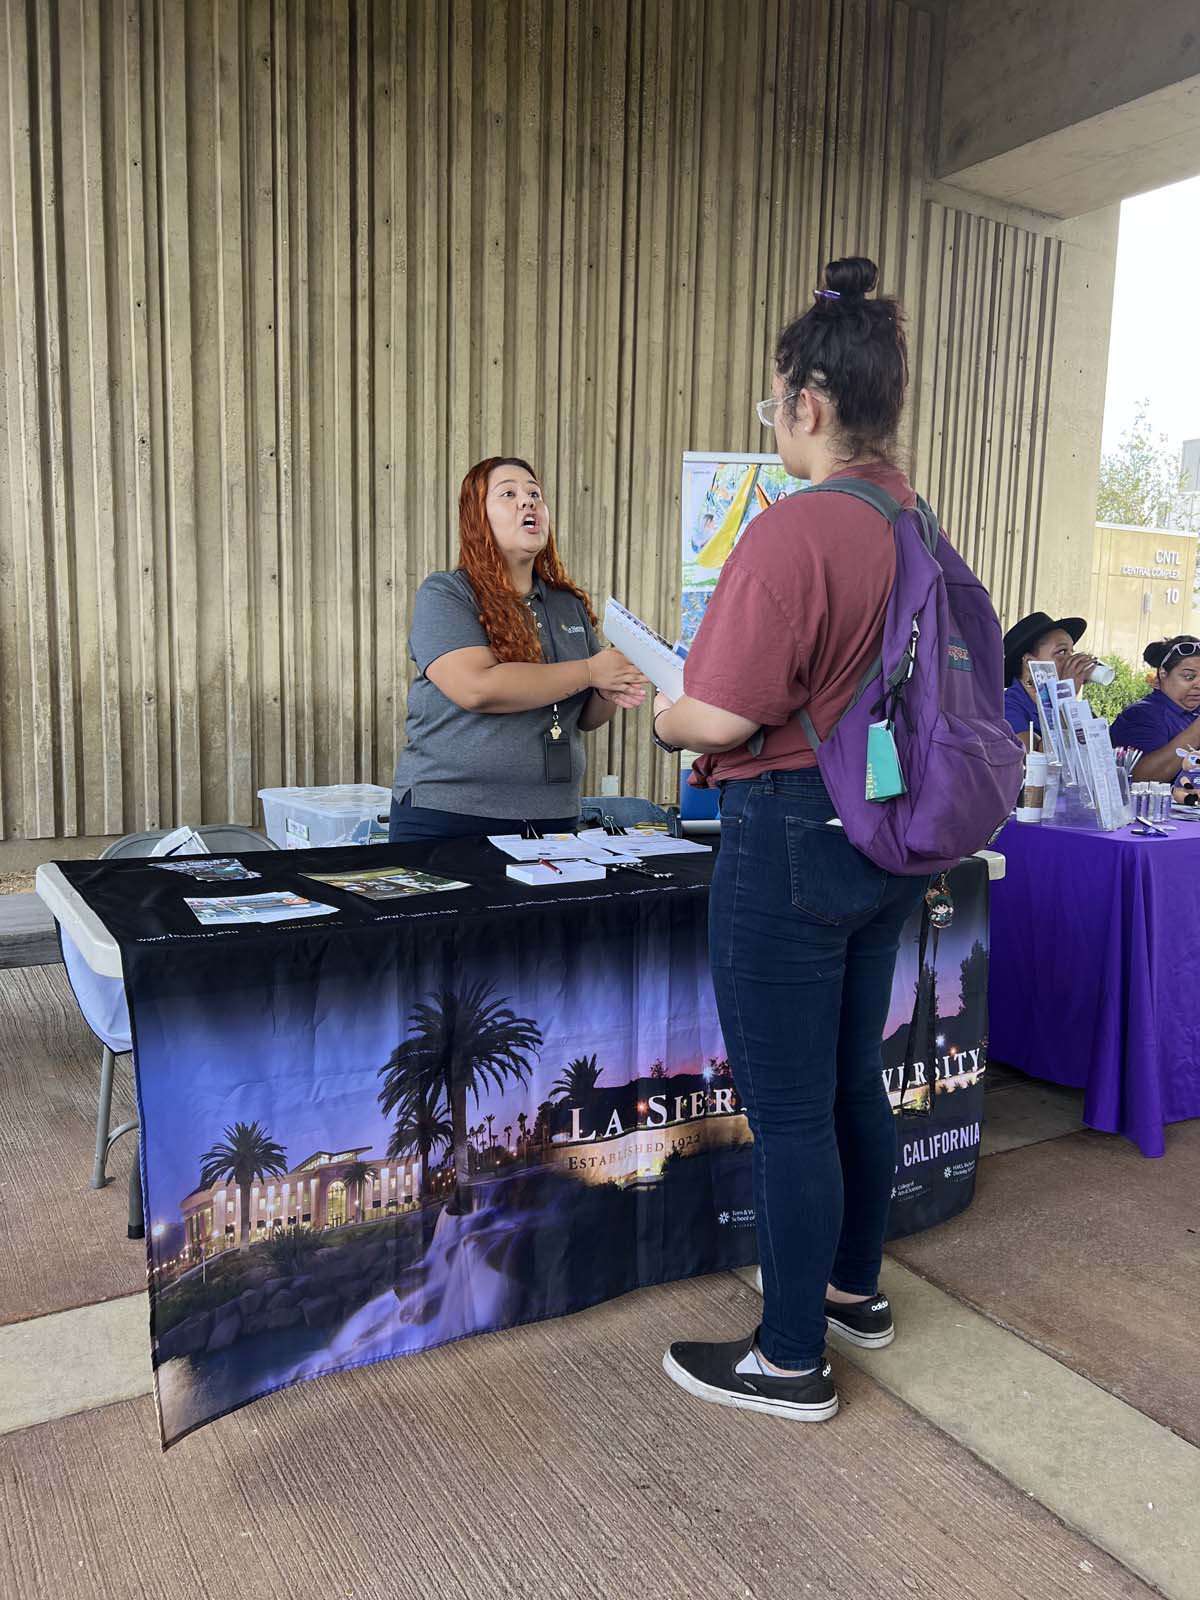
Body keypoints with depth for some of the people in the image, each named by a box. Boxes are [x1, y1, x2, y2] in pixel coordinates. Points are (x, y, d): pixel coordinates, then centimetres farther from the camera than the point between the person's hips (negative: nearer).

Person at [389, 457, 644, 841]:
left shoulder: (570, 605, 11)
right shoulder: (443, 594, -6)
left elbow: (586, 719, 17)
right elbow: (477, 688, -22)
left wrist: (609, 693, -7)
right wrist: (590, 672, -15)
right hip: (447, 815, -5)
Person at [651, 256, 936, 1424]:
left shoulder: (795, 530, -20)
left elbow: (723, 718, -21)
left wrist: (663, 714, 0)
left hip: (793, 838, -9)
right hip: (886, 833, 9)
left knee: (788, 1110, 5)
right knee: (852, 1078, 21)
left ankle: (791, 1361, 22)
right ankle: (854, 1289, 41)